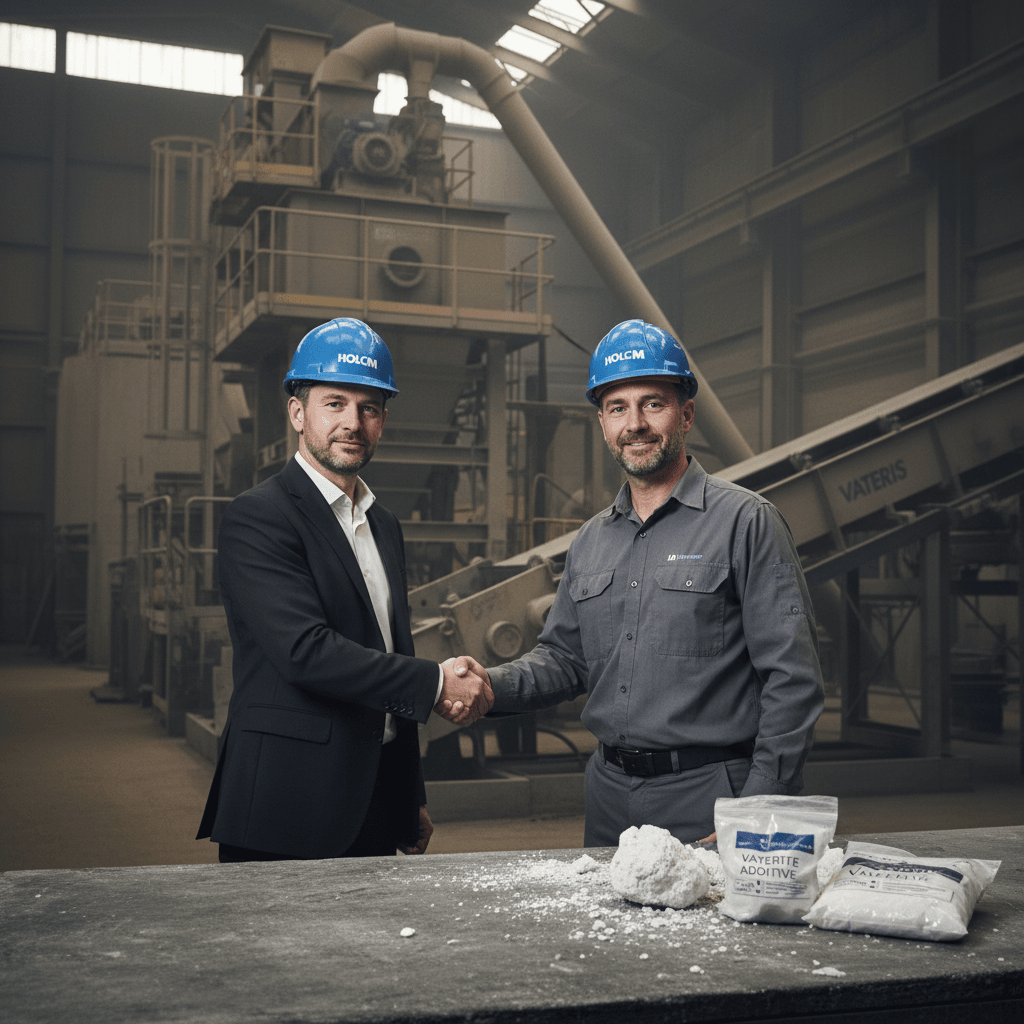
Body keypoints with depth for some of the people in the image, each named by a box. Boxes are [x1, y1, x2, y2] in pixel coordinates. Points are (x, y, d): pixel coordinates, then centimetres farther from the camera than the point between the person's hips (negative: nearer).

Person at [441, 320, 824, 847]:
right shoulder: (590, 542, 12)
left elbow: (792, 679, -11)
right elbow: (565, 656, 18)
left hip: (708, 800, -5)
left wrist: (755, 814, -16)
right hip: (608, 795, 6)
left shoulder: (745, 521, -8)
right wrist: (490, 684, -3)